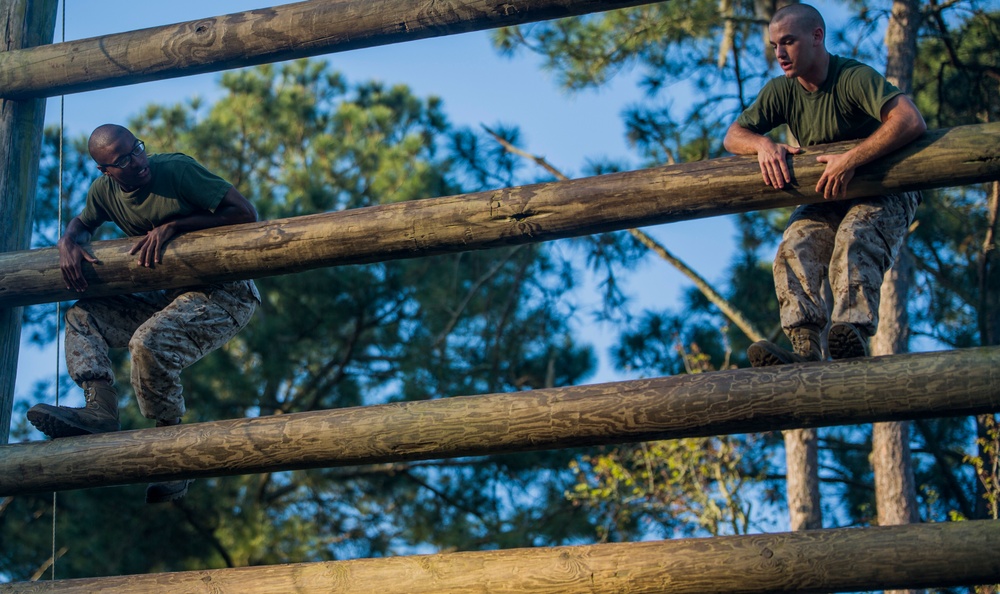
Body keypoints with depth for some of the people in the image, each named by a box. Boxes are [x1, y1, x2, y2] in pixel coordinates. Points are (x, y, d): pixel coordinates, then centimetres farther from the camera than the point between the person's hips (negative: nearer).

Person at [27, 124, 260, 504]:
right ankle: (101, 410, -18)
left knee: (149, 344, -31)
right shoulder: (105, 191, 2)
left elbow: (246, 213, -18)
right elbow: (82, 223, 22)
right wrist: (68, 243, -4)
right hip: (172, 298, 8)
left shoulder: (177, 169, -17)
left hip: (225, 295, -8)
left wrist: (174, 226, -24)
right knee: (82, 316, 2)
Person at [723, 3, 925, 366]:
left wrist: (850, 161, -40)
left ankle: (852, 339, -54)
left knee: (854, 240, -36)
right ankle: (805, 352, -40)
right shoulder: (781, 91, 1)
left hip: (883, 194, -5)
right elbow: (733, 136, 3)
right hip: (827, 201, 5)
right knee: (794, 248, -24)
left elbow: (912, 122, -34)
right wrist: (763, 144, -20)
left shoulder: (854, 78, -20)